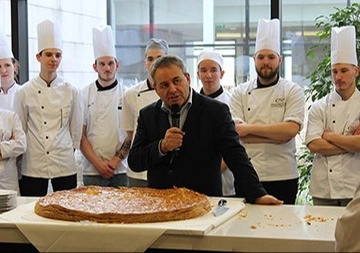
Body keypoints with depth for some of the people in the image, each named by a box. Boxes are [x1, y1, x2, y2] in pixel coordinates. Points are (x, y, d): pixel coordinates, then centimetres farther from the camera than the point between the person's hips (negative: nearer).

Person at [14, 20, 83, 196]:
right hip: (33, 167, -1)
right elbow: (19, 130, 5)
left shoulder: (72, 92, 2)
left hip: (65, 166, 1)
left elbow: (76, 129, 9)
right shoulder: (24, 92, 0)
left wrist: (71, 150, 9)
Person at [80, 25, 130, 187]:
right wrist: (98, 163, -7)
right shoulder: (85, 95, 2)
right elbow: (80, 135, 1)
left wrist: (116, 160, -7)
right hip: (92, 171, 0)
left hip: (120, 170, 0)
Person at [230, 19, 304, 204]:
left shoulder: (293, 91, 1)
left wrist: (249, 129, -11)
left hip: (283, 177, -1)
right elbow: (236, 133, -7)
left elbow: (291, 130, -13)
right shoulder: (240, 93, 6)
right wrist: (276, 135, -13)